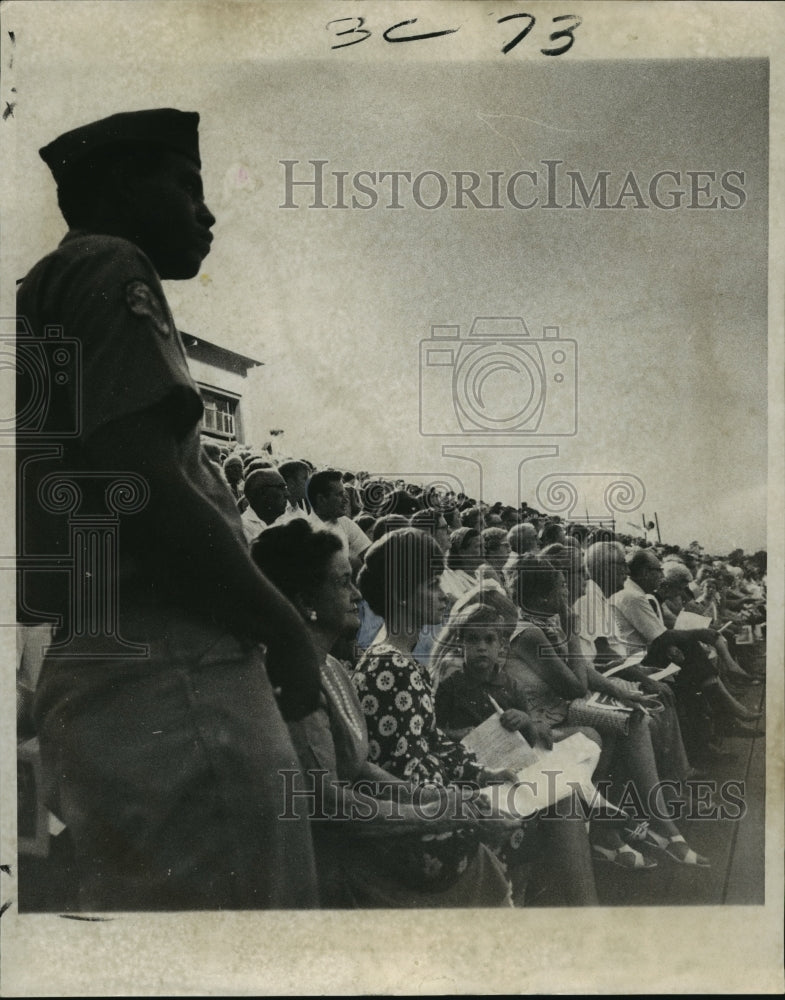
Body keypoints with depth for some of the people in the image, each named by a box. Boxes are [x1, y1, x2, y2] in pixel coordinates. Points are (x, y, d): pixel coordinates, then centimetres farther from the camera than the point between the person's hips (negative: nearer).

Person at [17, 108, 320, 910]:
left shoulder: (45, 292, 25)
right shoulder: (110, 267, -2)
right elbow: (141, 484, -17)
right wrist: (284, 624, -6)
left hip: (93, 676, 10)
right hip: (169, 678, -10)